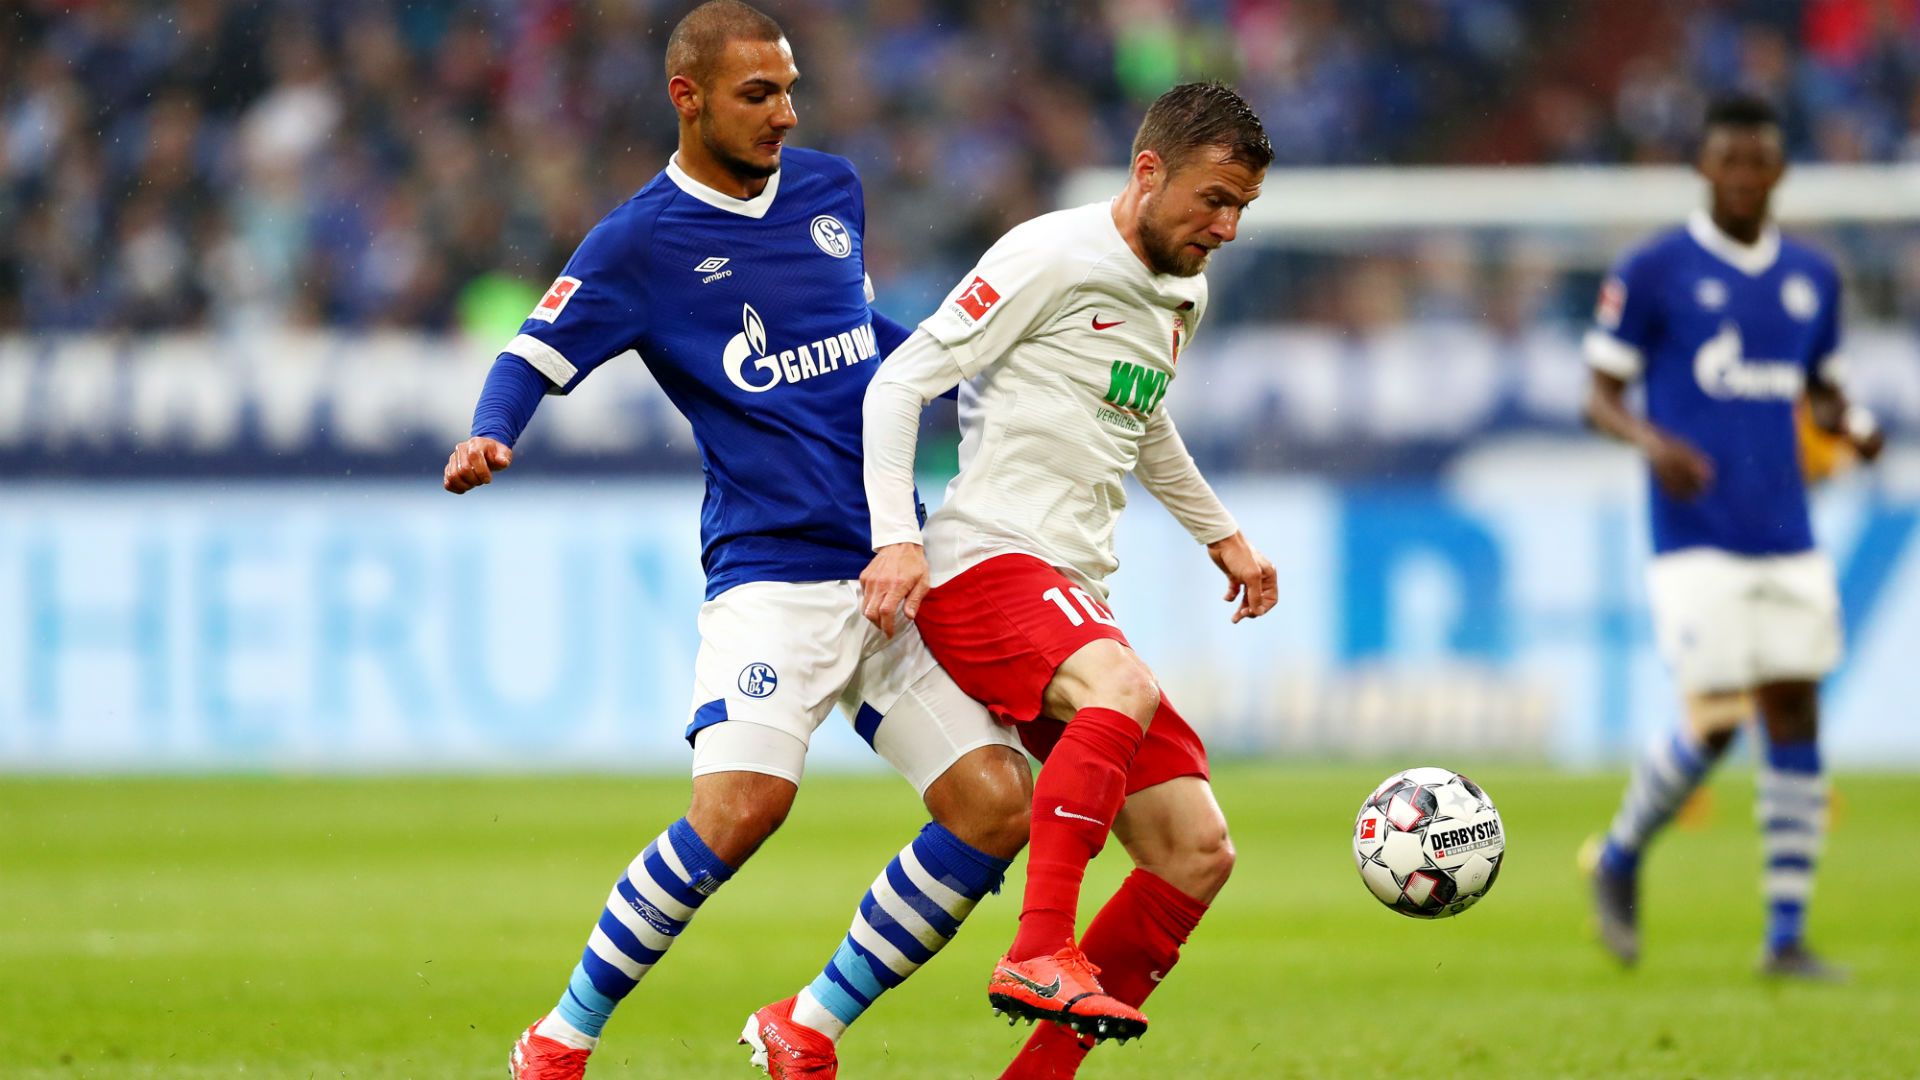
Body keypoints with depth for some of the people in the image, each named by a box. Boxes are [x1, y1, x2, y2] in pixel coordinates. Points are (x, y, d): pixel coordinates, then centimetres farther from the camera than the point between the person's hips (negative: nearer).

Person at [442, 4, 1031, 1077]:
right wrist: (489, 440, -22)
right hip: (773, 574, -6)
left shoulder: (832, 187, 14)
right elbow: (535, 356, -2)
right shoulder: (643, 242, -3)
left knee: (995, 808, -6)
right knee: (741, 804, -25)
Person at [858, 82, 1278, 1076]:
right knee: (1125, 690, -39)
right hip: (984, 568, -9)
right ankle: (1039, 958, -45)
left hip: (1073, 599, 9)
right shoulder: (1053, 257, -8)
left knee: (1197, 853, 1)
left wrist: (1220, 534, 41)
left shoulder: (1181, 296, 19)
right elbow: (900, 382, -10)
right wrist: (897, 539, -19)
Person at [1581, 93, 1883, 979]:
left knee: (1795, 722, 0)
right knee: (1716, 721, -11)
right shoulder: (1654, 272, -3)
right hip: (1696, 537, -5)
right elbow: (1599, 397, -2)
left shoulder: (1812, 277, 11)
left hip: (1786, 537, 5)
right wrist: (1651, 441, -22)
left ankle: (1787, 936, 5)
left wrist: (1851, 424, -1)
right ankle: (1620, 859, 17)